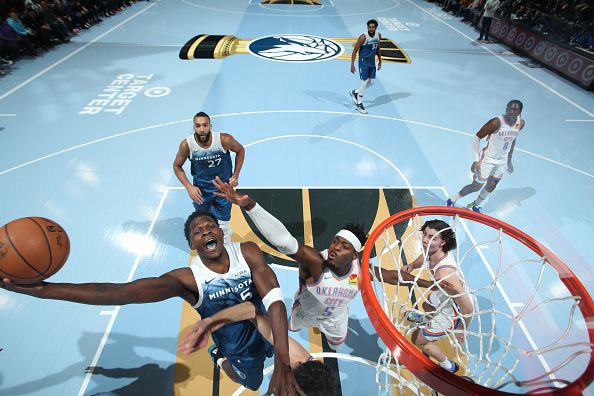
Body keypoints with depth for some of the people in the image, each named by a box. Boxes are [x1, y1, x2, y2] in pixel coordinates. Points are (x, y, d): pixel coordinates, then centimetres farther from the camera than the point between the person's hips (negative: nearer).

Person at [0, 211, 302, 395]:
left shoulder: (248, 252, -29)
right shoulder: (188, 279, -32)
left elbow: (274, 299, -35)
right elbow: (125, 292, -43)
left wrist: (283, 363, -44)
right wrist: (42, 289, -51)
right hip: (241, 349, -1)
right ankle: (222, 362, 55)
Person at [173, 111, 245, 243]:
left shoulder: (224, 140, -25)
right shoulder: (186, 145, -22)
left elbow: (240, 151, -3)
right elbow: (177, 166, -4)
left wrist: (236, 175, -8)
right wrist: (189, 187, -15)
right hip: (200, 191, 2)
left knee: (223, 225, 9)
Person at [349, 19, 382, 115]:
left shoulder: (378, 35, 0)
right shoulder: (363, 37, -18)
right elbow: (355, 51, -15)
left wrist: (380, 61, 16)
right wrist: (352, 65, -19)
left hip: (372, 62, 7)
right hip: (364, 61, -7)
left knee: (371, 82, 10)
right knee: (364, 82, -7)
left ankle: (355, 93, 29)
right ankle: (359, 104, 6)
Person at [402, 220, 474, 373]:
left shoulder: (446, 275, -47)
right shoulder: (432, 250, -22)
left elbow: (468, 308, -35)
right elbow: (422, 258, 4)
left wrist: (461, 331, -17)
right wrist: (411, 266, -18)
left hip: (451, 314, -8)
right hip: (442, 297, 8)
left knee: (417, 339, 10)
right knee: (426, 306, 39)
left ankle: (448, 366, 34)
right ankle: (425, 319, 77)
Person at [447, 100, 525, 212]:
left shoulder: (521, 123, -5)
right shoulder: (496, 122, -26)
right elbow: (477, 138, -21)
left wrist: (509, 160, 16)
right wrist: (476, 160, -26)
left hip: (502, 161, 6)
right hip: (488, 159, -6)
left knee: (491, 187, 16)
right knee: (477, 186, 0)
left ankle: (475, 205, 38)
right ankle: (452, 200, 19)